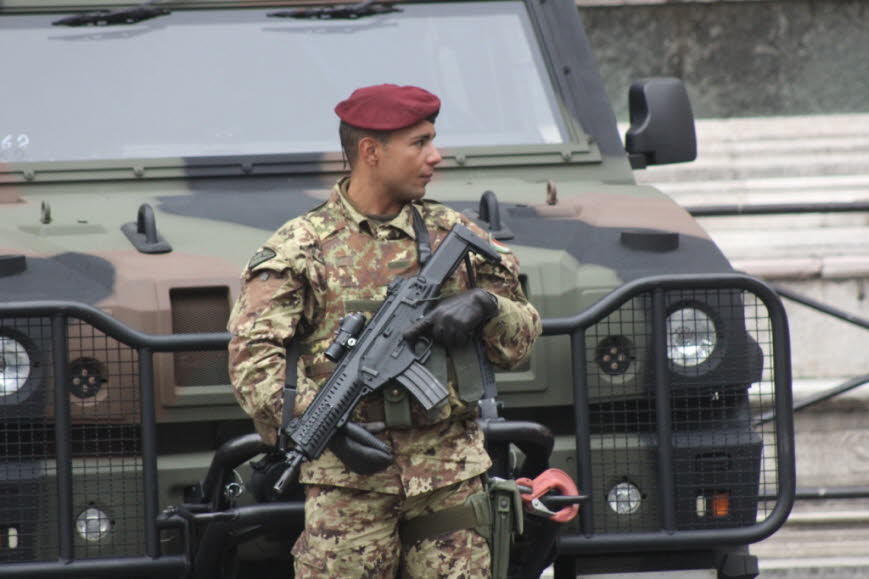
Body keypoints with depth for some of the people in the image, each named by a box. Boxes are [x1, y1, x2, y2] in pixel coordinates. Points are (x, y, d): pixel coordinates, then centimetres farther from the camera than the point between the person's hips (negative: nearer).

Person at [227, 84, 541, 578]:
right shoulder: (301, 248, 1)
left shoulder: (454, 234, 13)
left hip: (452, 478, 3)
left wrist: (484, 307, -5)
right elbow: (252, 357, -8)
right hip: (349, 481, -3)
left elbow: (522, 338, 17)